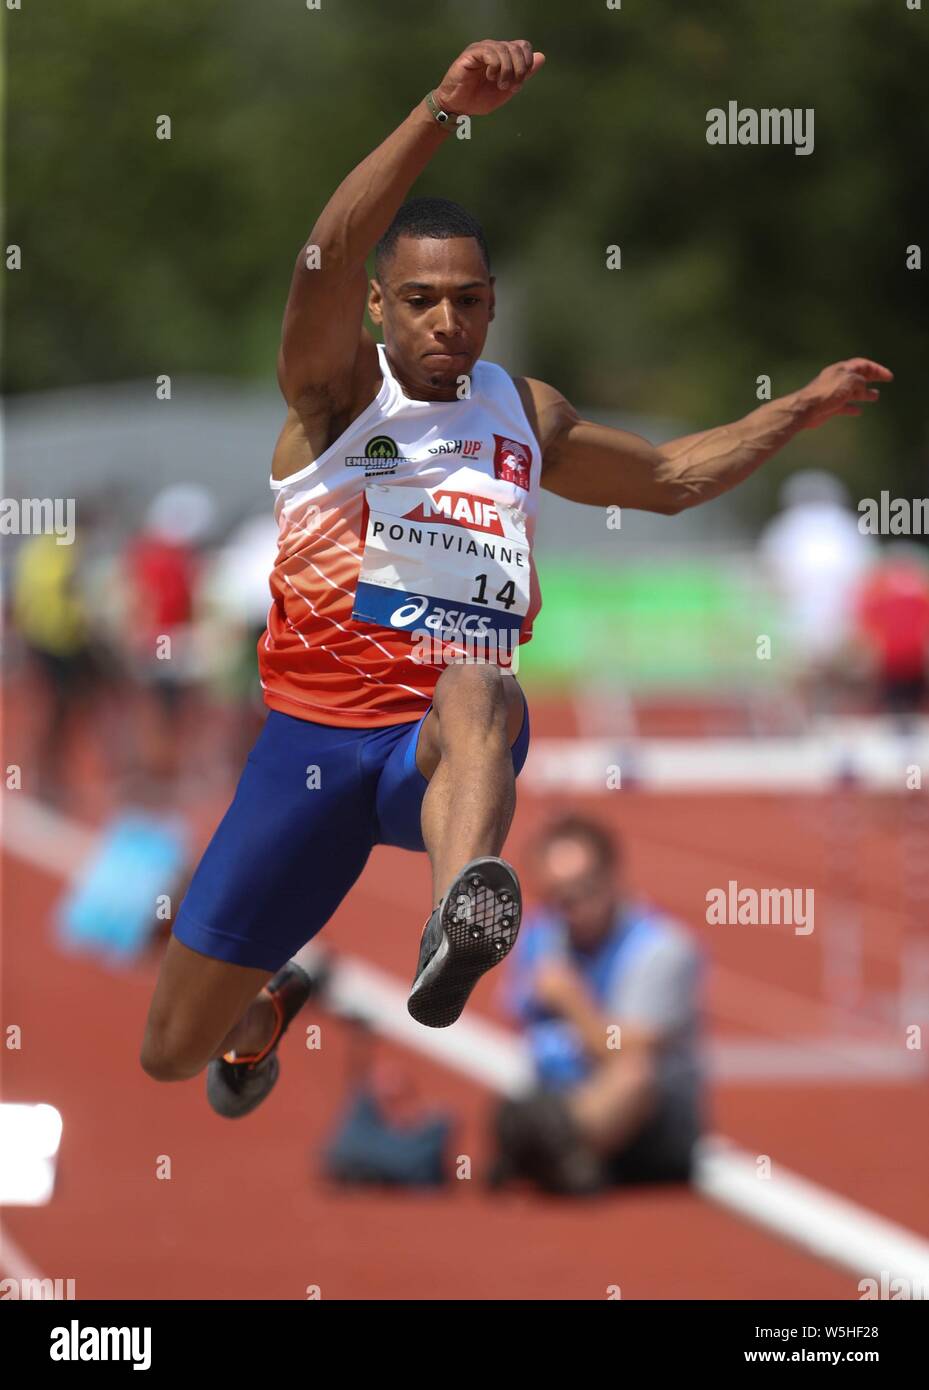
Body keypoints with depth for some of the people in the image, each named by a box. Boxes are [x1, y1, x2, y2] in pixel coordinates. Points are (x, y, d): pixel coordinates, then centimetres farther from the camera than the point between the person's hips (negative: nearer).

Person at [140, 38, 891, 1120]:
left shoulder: (523, 415, 16)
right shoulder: (337, 390, -1)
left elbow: (668, 478, 35)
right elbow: (326, 257, -23)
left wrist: (803, 409, 26)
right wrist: (444, 110, -35)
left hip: (449, 747, 1)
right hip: (315, 736, -1)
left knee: (479, 692, -40)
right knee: (175, 1052, 4)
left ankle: (458, 927, -68)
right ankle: (267, 1006, 43)